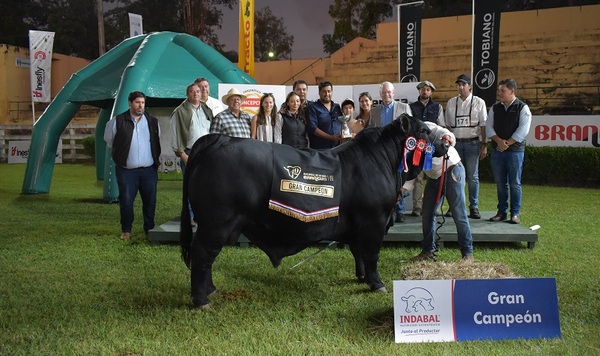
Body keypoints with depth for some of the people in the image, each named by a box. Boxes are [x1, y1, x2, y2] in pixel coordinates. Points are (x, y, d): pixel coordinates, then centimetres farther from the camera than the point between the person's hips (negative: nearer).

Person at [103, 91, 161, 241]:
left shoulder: (153, 121, 5)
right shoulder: (117, 121, -3)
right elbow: (109, 140, 11)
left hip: (149, 170, 2)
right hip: (126, 171, -2)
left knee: (150, 200, 6)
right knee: (126, 200, 2)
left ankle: (149, 229, 19)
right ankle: (126, 230, 16)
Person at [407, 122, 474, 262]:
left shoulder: (425, 127, -13)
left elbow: (446, 134, -26)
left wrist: (447, 139, -49)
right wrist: (402, 189, -5)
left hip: (452, 170, -7)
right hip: (433, 177, 7)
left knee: (459, 214, -6)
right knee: (427, 214, 6)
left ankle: (467, 253, 4)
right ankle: (428, 251, 19)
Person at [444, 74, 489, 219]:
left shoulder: (478, 102, 3)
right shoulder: (451, 103, 10)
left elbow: (483, 125, 1)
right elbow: (448, 125, 12)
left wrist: (484, 145, -3)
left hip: (472, 143, -2)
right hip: (456, 142, 2)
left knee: (473, 176, 0)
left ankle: (474, 207, 7)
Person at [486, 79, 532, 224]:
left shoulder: (522, 108, -4)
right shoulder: (495, 108, 10)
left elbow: (523, 130, -10)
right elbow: (489, 126, 6)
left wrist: (507, 143, -12)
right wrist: (499, 141, -10)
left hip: (515, 151, -4)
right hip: (497, 151, 4)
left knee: (515, 183, -1)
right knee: (500, 183, 8)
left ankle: (515, 214, 7)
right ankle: (501, 212, 17)